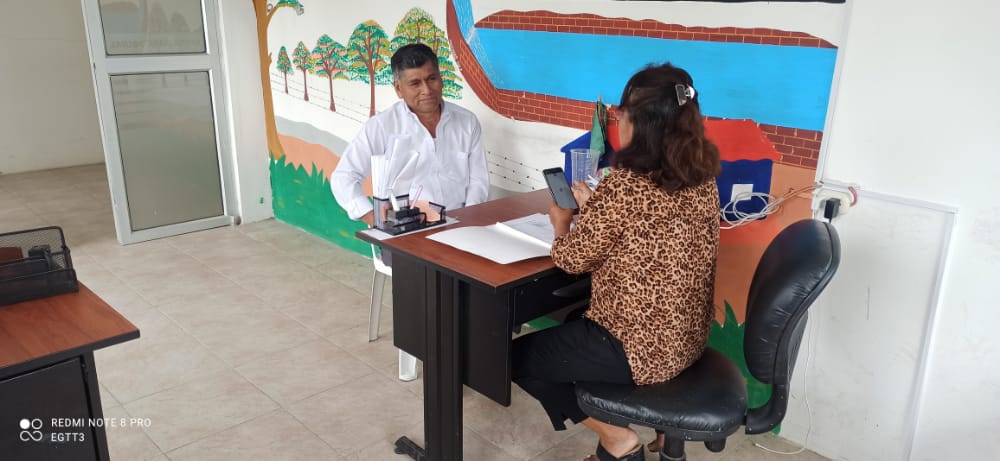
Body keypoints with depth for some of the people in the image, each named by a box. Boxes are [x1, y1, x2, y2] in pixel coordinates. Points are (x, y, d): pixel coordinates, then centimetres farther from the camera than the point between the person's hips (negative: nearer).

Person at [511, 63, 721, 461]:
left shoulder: (624, 187, -26)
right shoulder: (702, 178, -1)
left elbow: (572, 259, -12)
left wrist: (562, 222, 7)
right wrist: (591, 207, 14)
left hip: (637, 348, -8)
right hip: (688, 338, 9)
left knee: (517, 357, 12)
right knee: (565, 327, 30)